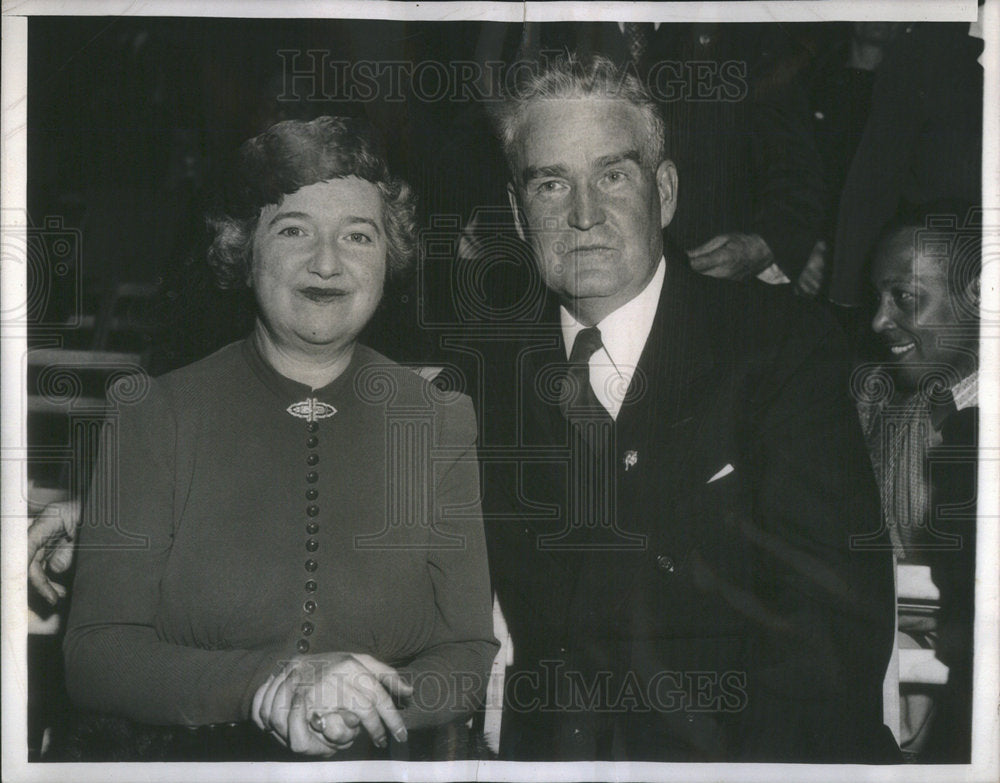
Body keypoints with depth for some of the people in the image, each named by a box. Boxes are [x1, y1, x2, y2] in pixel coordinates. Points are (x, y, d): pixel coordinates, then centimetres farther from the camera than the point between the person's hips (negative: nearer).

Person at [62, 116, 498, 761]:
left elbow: (472, 655, 4)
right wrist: (269, 682, -17)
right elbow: (94, 656, -3)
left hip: (382, 766, 1)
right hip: (195, 763, 0)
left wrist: (361, 706, -15)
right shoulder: (155, 413, 2)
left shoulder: (443, 423, 4)